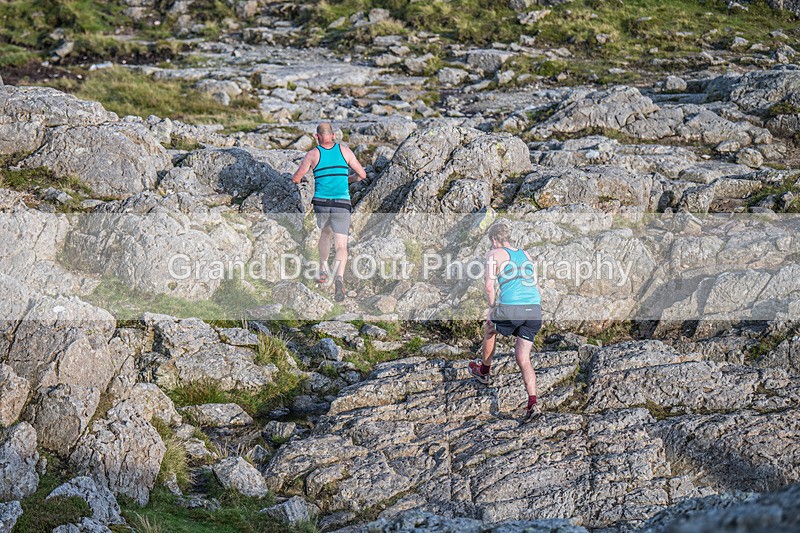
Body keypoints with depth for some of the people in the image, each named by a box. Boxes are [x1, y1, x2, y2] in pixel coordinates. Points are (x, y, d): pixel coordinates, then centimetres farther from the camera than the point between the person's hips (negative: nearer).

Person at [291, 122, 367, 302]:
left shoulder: (313, 154, 3)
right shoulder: (345, 150, 6)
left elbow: (296, 179, 6)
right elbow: (362, 174, 11)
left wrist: (295, 179, 30)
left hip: (320, 203, 1)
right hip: (342, 205, -1)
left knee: (324, 233, 30)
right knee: (341, 246, -4)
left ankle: (323, 270, 27)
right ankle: (339, 276, -28)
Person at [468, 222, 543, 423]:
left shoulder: (495, 254, 5)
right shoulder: (525, 254, 22)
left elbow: (489, 286, -3)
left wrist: (492, 308, 12)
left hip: (511, 307, -5)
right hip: (535, 308, 5)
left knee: (490, 330, 29)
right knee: (523, 359, 8)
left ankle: (484, 371, 49)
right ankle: (532, 404, -7)